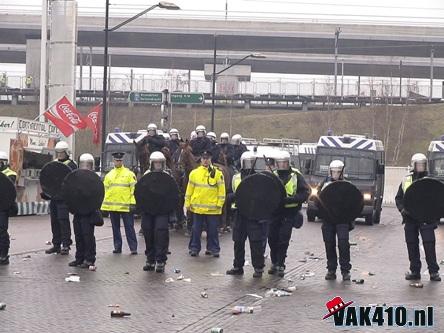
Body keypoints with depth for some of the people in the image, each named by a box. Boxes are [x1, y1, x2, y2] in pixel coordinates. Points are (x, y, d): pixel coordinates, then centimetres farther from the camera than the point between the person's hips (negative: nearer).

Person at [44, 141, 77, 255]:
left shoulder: (71, 165, -4)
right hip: (53, 197, 7)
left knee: (63, 221, -9)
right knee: (54, 221, 11)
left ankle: (66, 246, -6)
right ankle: (56, 245, 19)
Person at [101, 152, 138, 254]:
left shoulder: (129, 174, 2)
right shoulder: (109, 175, 14)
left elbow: (134, 189, -2)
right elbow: (105, 190, 16)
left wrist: (133, 203, -10)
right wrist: (104, 205, 9)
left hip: (126, 206, -4)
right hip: (112, 206, 4)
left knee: (129, 227, -4)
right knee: (115, 228, 9)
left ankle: (133, 248, -3)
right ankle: (117, 247, 16)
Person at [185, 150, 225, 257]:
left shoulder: (217, 173, 0)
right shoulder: (194, 173, 5)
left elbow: (221, 190, 1)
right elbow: (189, 189, 9)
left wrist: (220, 204, -4)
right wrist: (188, 203, 6)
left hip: (212, 208, -1)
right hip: (197, 207, 1)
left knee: (213, 230, 5)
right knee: (196, 229, 7)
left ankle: (213, 248, 15)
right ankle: (194, 248, 15)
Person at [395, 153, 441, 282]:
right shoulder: (406, 181, 11)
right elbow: (398, 198, 14)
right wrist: (402, 209, -3)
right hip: (410, 218, 3)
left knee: (429, 244, -8)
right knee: (412, 245, 6)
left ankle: (434, 272, -3)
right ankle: (415, 271, 16)